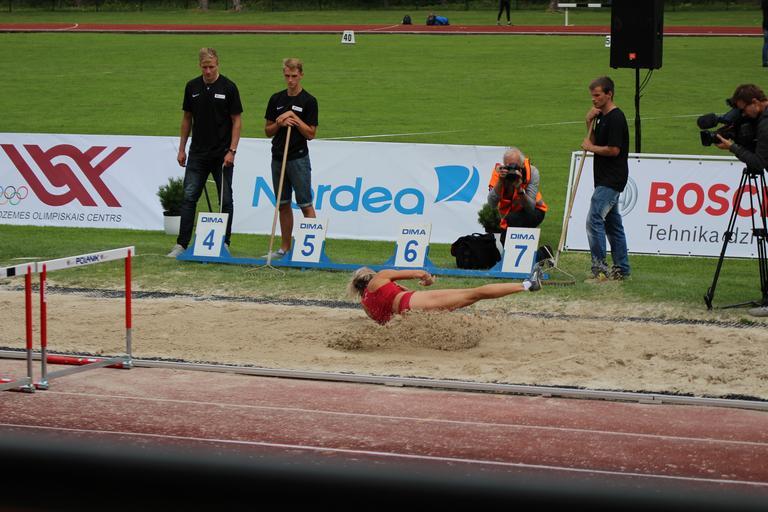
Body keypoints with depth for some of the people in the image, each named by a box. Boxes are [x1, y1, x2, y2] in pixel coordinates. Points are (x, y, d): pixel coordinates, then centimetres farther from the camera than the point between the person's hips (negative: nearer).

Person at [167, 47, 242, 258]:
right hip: (198, 154, 3)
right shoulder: (192, 87, 5)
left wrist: (232, 150, -14)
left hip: (222, 155, -3)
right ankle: (182, 243, 0)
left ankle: (224, 243, 12)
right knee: (189, 197, -1)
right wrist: (182, 149, 9)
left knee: (225, 199, 3)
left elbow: (237, 121, -6)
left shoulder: (228, 87, -6)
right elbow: (187, 118, 12)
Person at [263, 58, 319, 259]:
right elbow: (268, 131, 10)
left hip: (298, 158, -5)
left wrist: (294, 118, -17)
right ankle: (285, 248, 15)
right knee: (283, 204, 10)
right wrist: (280, 123, -9)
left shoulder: (308, 101, -6)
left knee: (305, 204, -5)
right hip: (278, 158, 5)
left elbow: (311, 133, -9)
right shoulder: (276, 99, 9)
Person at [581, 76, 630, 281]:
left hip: (611, 179, -10)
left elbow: (614, 149, -20)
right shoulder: (602, 117, 15)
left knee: (594, 219, -15)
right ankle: (621, 269, 17)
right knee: (613, 223, 12)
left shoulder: (616, 118, -15)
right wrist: (590, 122, 6)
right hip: (606, 178, 10)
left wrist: (591, 148, -7)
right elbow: (595, 142, 19)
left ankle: (599, 268, -15)